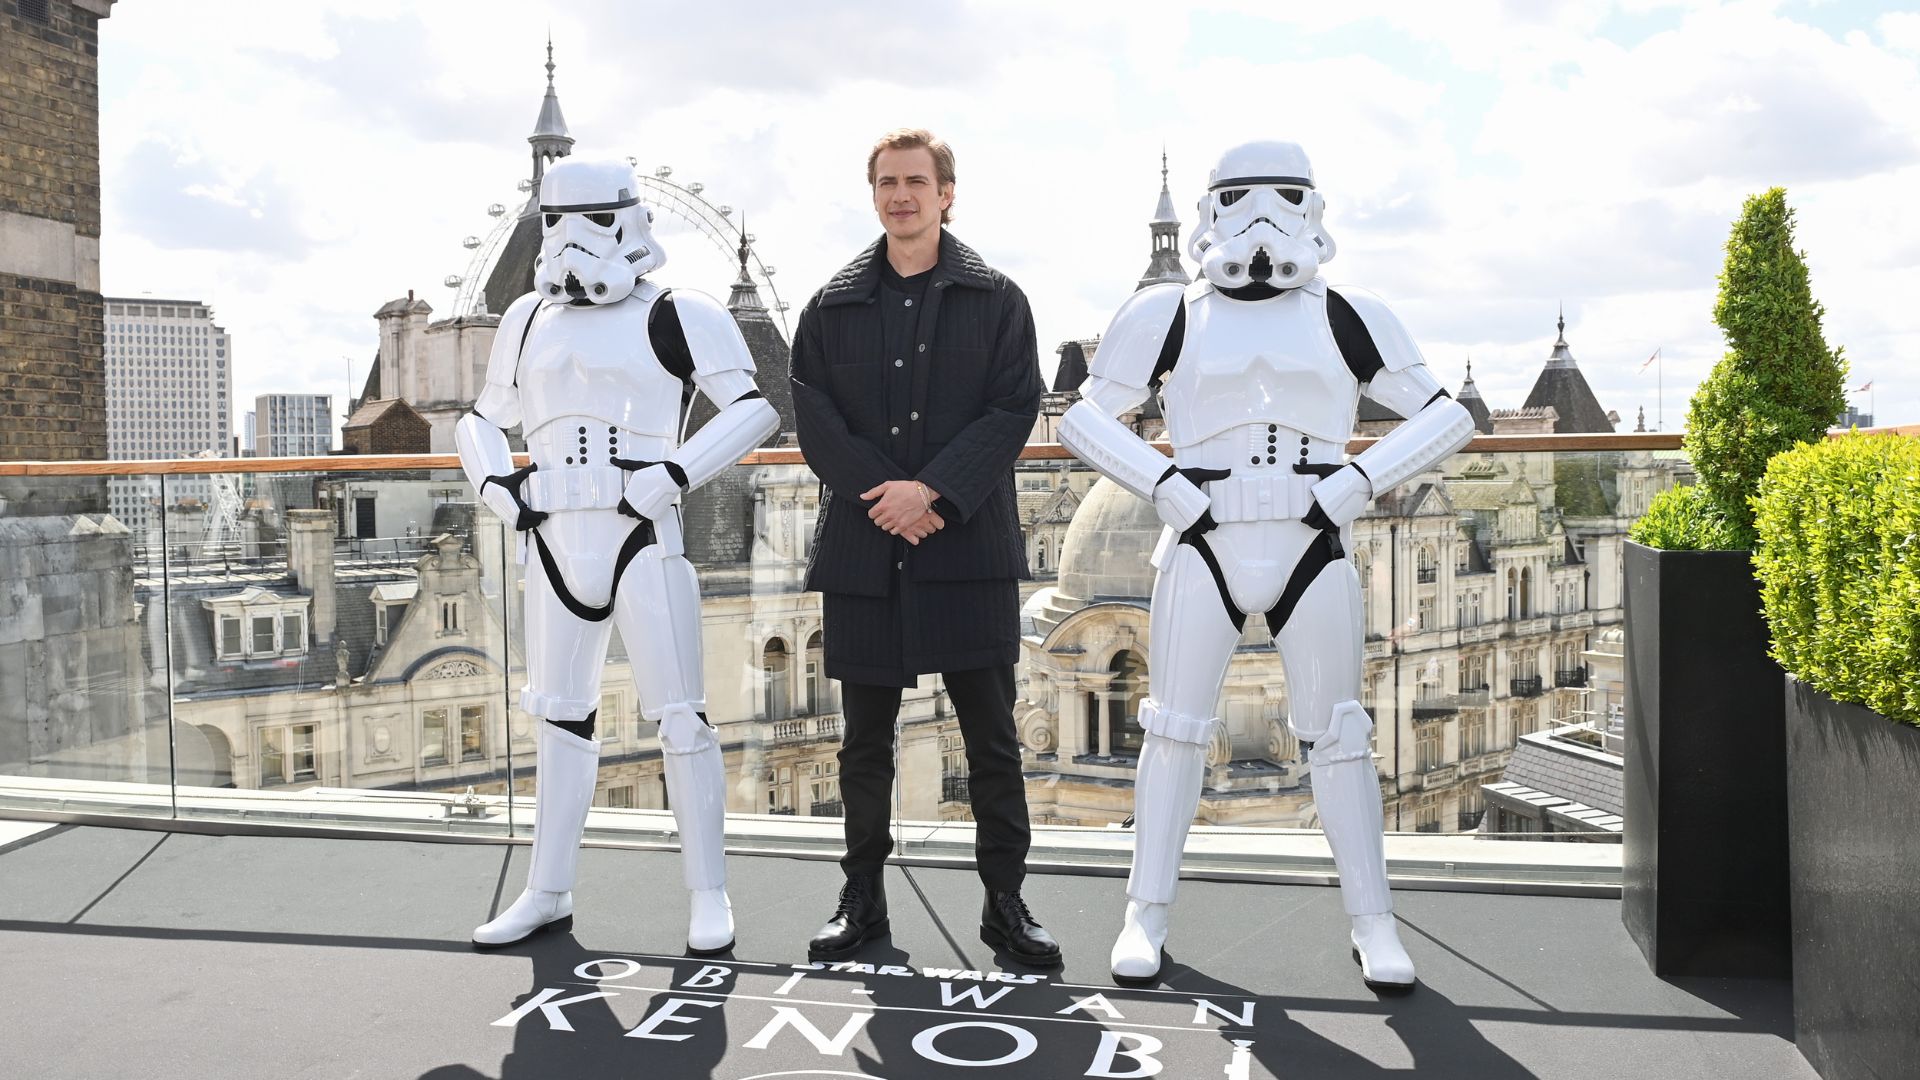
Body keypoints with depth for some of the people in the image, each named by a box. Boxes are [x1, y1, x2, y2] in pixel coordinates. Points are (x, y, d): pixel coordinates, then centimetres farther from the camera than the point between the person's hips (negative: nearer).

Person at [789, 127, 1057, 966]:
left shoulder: (996, 299, 6)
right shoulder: (832, 307, 11)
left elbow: (1014, 409, -3)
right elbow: (814, 419, 3)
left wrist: (933, 490, -14)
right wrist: (883, 494, -12)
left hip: (969, 546, -2)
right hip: (863, 550, 2)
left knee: (991, 739, 3)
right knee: (865, 739, 10)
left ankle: (1005, 902, 15)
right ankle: (863, 899, 23)